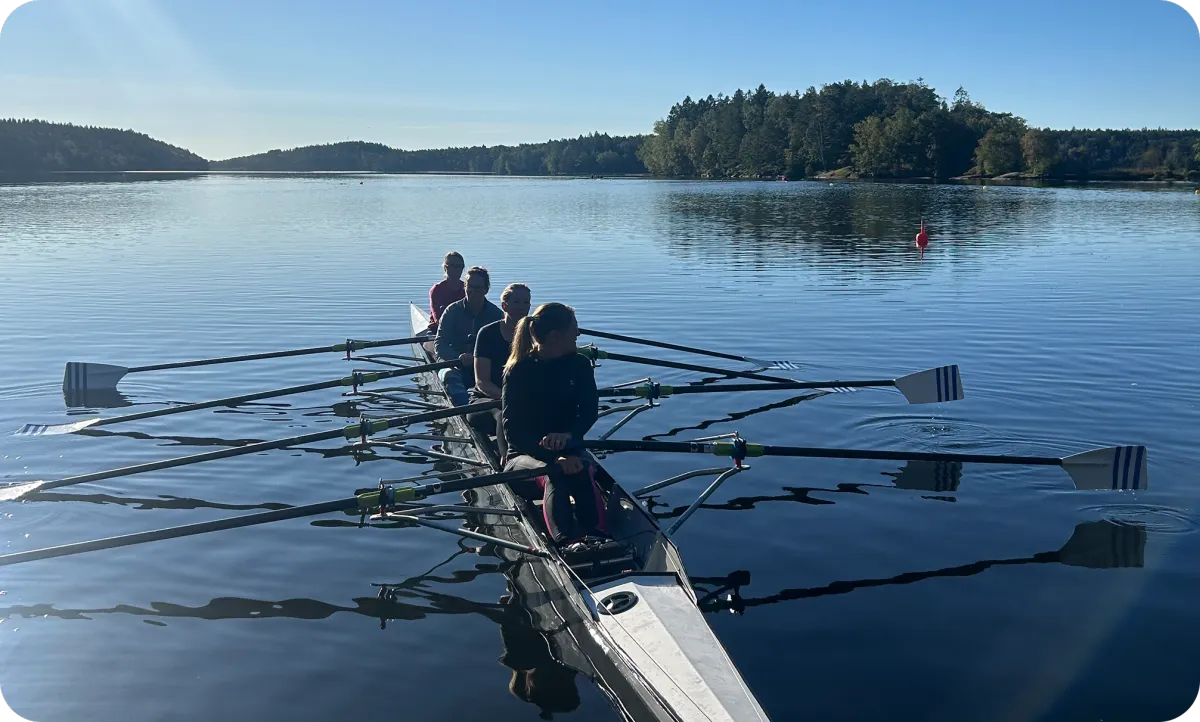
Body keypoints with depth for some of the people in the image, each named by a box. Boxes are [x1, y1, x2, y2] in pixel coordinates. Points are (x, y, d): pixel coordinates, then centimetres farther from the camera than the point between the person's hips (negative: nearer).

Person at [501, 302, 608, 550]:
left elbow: (590, 410, -5)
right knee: (557, 473, -35)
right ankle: (569, 541, -58)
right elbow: (513, 430, -15)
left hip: (567, 451, 3)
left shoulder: (579, 365, 4)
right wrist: (554, 458, -30)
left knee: (577, 469, -33)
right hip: (524, 455, -3)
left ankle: (592, 536, -53)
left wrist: (569, 433, -30)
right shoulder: (518, 371, -8)